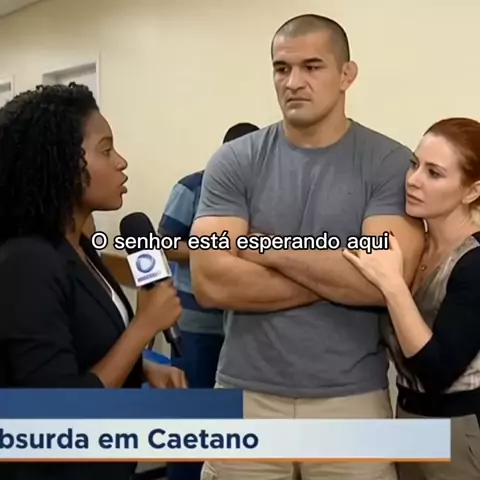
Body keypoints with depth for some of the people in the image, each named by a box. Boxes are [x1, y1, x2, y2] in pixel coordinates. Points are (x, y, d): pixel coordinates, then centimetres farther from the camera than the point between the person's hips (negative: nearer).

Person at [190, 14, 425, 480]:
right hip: (247, 392, 1)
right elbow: (210, 282, -12)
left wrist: (266, 247, -11)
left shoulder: (390, 163, -5)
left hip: (351, 397, 0)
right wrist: (338, 275, -12)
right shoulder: (234, 161, -2)